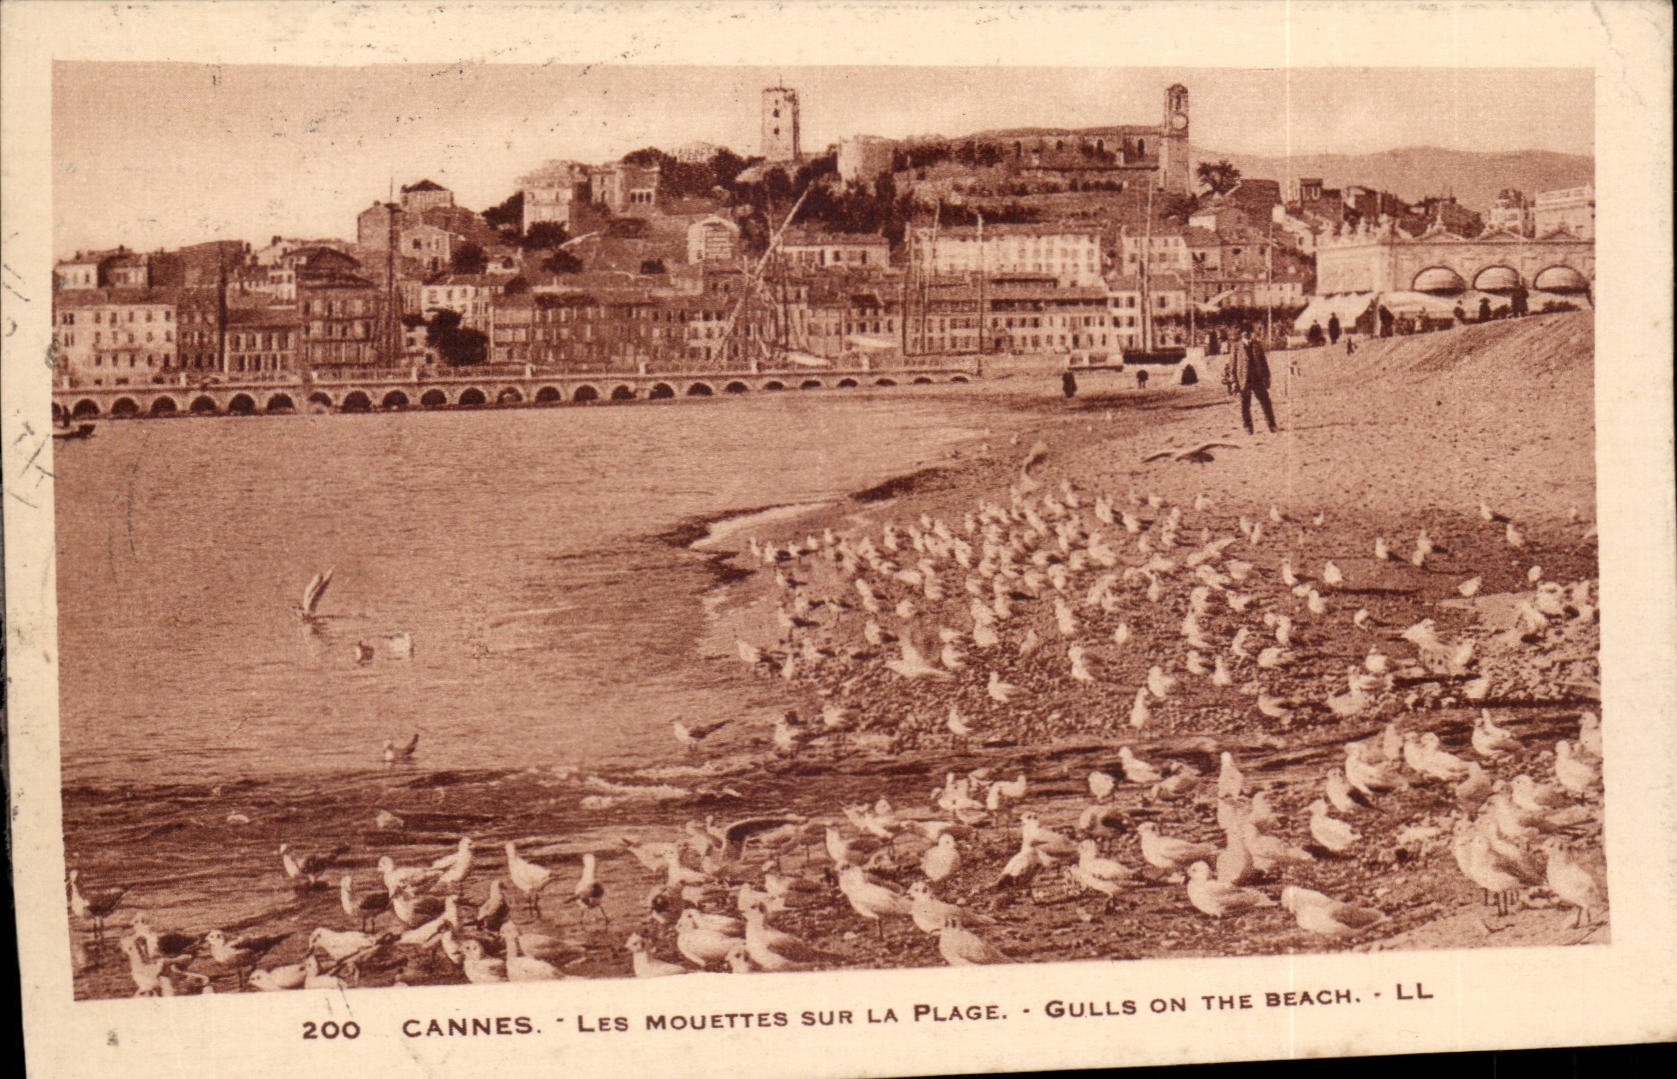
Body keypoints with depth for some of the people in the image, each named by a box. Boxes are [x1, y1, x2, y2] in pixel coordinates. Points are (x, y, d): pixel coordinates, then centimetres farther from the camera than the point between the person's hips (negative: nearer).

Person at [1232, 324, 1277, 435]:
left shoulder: (1258, 345, 5)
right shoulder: (1237, 348, 0)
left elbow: (1264, 361, 9)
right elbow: (1234, 365, 3)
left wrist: (1266, 377, 7)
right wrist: (1235, 382, 0)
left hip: (1258, 380, 1)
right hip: (1244, 381, -1)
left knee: (1266, 402, 2)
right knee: (1245, 406, 4)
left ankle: (1272, 425, 11)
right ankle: (1248, 427, 15)